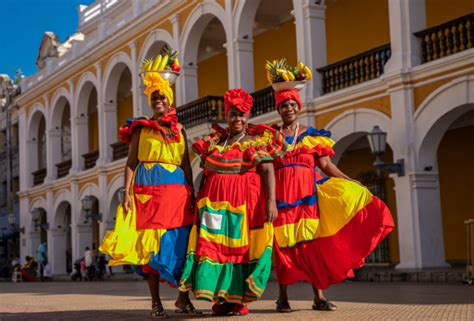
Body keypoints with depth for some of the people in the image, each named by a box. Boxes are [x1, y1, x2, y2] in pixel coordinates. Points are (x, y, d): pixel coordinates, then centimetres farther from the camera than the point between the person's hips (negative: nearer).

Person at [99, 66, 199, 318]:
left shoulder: (179, 130, 14)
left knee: (180, 242, -2)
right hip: (148, 189, -2)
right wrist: (126, 192, -9)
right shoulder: (141, 127, 7)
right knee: (151, 242, -3)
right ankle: (156, 302, 2)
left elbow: (186, 165, 14)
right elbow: (131, 162, 2)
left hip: (178, 190, 3)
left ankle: (183, 297, 7)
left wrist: (192, 193, 4)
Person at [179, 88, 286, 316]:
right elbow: (206, 175, 18)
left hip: (246, 200, -3)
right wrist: (202, 201, 12)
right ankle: (220, 298, 3)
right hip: (216, 201, 3)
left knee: (242, 245, -4)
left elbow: (268, 171, -5)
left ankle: (239, 299, 1)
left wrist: (271, 200, -16)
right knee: (215, 244, -3)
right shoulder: (214, 142, 15)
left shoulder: (258, 141, 4)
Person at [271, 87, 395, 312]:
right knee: (283, 243, -3)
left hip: (307, 192, 1)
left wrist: (351, 182, 0)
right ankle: (283, 297, 4)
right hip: (281, 192, -1)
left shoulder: (312, 134, 12)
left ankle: (319, 297, 1)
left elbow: (325, 164, 8)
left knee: (312, 240, -2)